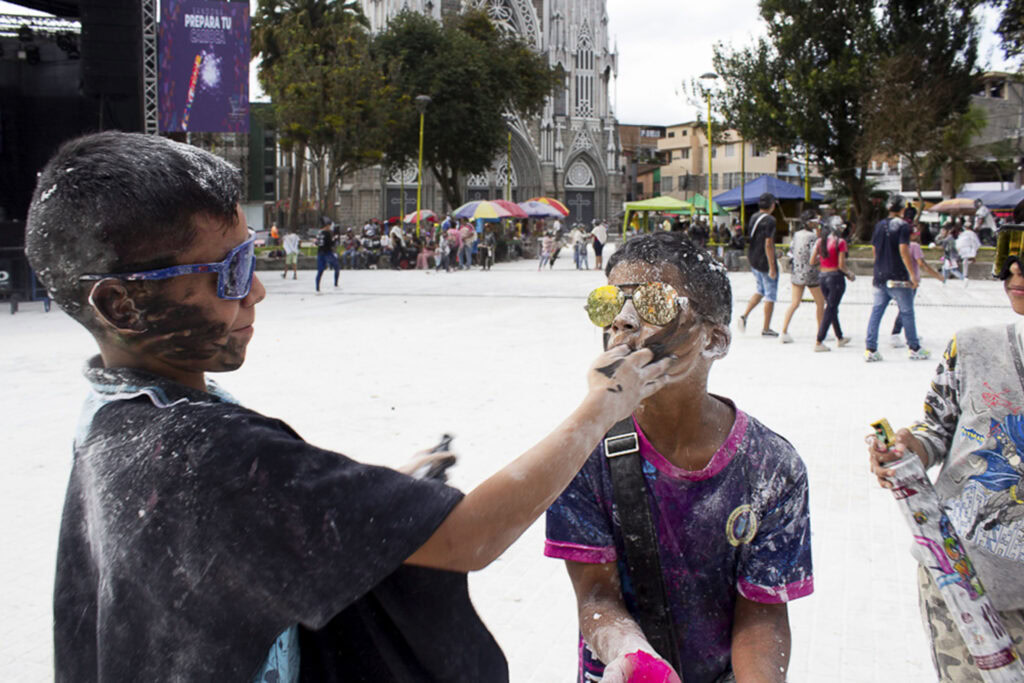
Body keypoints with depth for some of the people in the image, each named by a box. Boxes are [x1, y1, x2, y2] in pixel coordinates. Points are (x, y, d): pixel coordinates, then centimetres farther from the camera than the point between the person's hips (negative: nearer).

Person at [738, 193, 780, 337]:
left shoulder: (753, 218, 7)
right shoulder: (769, 220, -17)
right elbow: (768, 245, -21)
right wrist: (772, 267, -19)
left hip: (753, 259, 8)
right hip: (765, 261, -8)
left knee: (761, 291, 21)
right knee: (770, 294, 3)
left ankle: (745, 315, 4)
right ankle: (766, 328, 7)